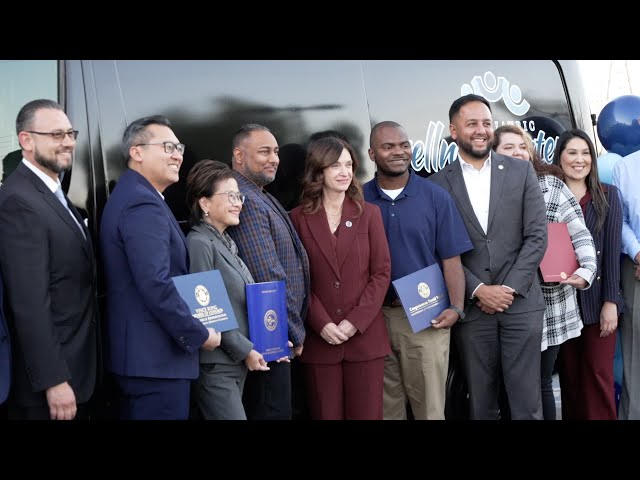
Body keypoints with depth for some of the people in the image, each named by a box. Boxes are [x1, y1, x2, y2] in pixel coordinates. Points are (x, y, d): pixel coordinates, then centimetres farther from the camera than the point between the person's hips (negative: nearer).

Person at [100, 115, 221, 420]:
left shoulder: (129, 196, 16)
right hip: (156, 357, -11)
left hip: (138, 351, 11)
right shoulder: (143, 204, -17)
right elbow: (156, 285, -26)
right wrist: (200, 334, -15)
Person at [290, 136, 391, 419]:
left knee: (366, 414, 2)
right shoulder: (299, 218, 3)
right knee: (326, 415, 4)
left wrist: (355, 322, -9)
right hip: (318, 339, 0)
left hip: (365, 336, 1)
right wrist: (322, 324, -10)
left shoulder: (369, 213, 6)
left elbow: (382, 272, 2)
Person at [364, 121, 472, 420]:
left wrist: (456, 308, -12)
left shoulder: (435, 197, 0)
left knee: (429, 407, 3)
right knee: (385, 406, 13)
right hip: (374, 316, 2)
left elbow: (451, 259, -1)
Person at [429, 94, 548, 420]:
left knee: (526, 403, 1)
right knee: (480, 404, 8)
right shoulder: (438, 184, 2)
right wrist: (479, 290, -9)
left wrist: (510, 289, -7)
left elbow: (537, 236, 1)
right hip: (471, 308, 0)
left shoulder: (521, 171, 5)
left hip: (521, 303, 0)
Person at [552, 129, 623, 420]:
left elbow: (612, 250, -1)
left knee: (599, 374, 0)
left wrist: (610, 301, -8)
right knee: (569, 373, 9)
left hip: (597, 298, -1)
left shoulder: (608, 195, 3)